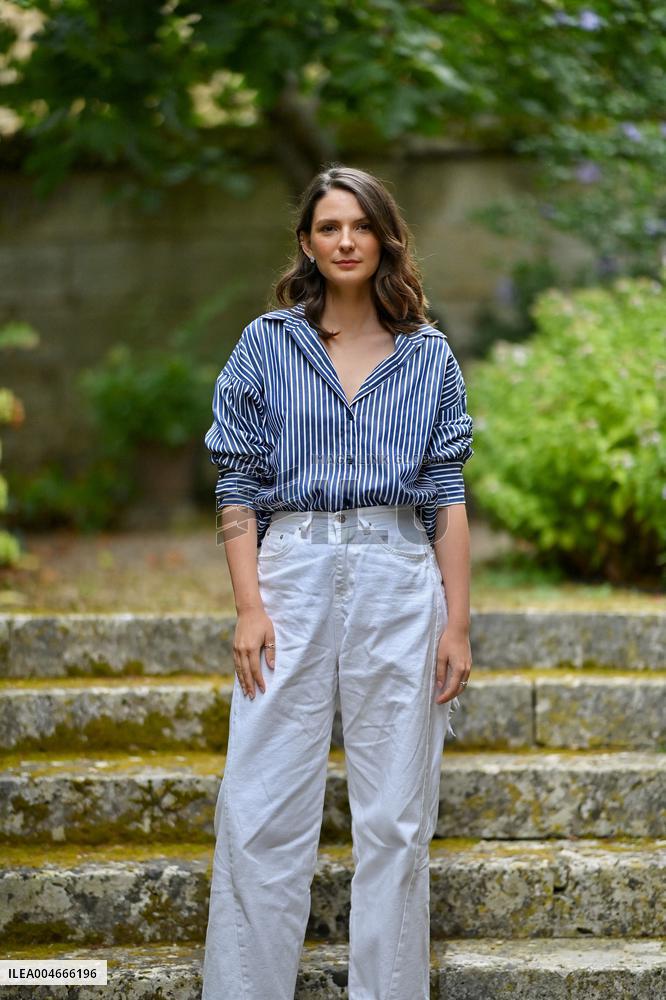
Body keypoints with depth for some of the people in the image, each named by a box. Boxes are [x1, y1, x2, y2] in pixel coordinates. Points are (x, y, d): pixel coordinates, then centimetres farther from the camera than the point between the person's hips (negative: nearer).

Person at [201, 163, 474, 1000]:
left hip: (399, 582, 1)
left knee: (395, 816, 3)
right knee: (262, 812, -4)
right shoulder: (267, 344, 7)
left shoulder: (428, 355, 10)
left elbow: (448, 497, 8)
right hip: (294, 570, -1)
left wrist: (457, 622, 1)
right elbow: (238, 487, 5)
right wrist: (249, 606, -6)